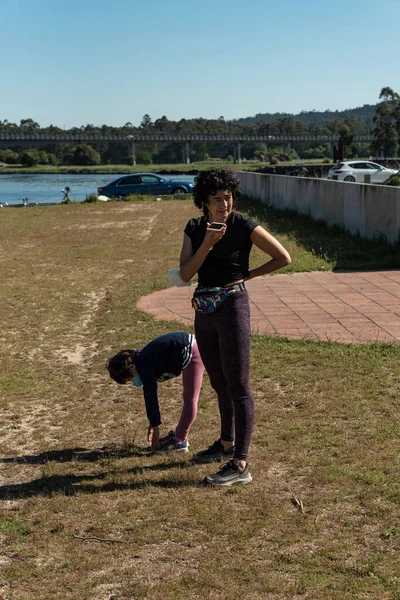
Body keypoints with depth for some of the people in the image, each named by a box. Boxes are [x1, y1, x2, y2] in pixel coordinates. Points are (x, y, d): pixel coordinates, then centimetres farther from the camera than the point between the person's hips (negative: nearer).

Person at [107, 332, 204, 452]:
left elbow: (151, 397, -14)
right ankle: (178, 436, 28)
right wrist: (153, 423, 22)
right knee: (188, 398, 16)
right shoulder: (143, 360, 11)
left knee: (190, 399, -3)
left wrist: (155, 428, -7)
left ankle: (179, 441, 2)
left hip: (192, 352, -10)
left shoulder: (144, 367, -16)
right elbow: (150, 394, 19)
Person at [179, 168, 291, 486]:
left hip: (233, 307, -6)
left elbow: (283, 257, -7)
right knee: (219, 383, 20)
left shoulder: (244, 226, -9)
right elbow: (185, 274, -5)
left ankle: (240, 466, -3)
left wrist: (247, 275, -2)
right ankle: (227, 444, 38)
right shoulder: (194, 228, 5)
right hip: (204, 311, 6)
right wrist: (207, 243, -16)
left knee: (238, 387, -5)